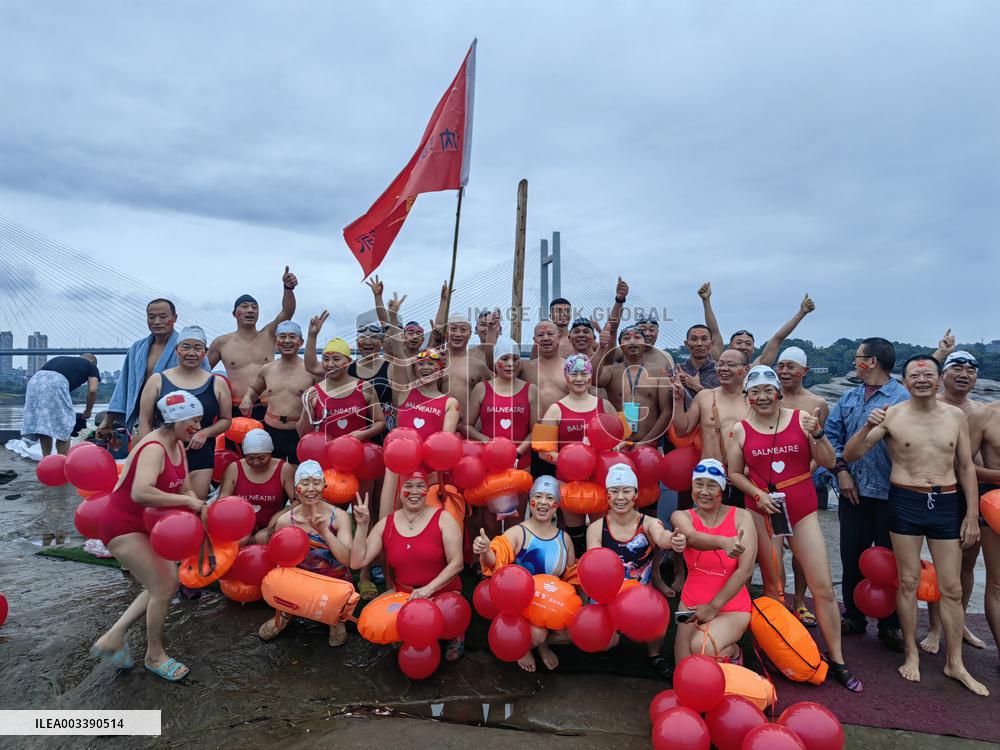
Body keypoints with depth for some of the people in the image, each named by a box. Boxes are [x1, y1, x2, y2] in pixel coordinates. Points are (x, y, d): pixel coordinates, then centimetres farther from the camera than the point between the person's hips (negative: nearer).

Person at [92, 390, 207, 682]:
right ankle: (154, 655, 15)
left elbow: (184, 489, 4)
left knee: (167, 584, 10)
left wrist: (198, 507, -16)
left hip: (148, 525, 10)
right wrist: (186, 501, -33)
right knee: (163, 589, -6)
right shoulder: (154, 448, -27)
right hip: (123, 526, -10)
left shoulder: (178, 446, 2)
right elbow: (140, 493, -42)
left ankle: (112, 638, 21)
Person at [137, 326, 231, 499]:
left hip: (200, 457, 1)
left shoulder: (217, 384, 7)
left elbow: (226, 420, 11)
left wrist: (205, 432, -7)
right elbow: (145, 422, 5)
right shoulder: (157, 380, 5)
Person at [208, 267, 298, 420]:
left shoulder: (268, 336, 9)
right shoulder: (222, 342, 8)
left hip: (267, 408, 1)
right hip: (236, 409, 0)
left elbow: (287, 312, -5)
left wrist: (288, 288, -21)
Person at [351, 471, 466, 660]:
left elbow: (456, 563, -12)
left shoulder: (443, 519, -8)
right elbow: (357, 562, -3)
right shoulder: (386, 524, 0)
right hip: (403, 595, 3)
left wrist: (429, 589, -23)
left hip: (442, 594, -3)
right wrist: (362, 525, -11)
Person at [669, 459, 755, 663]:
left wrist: (713, 607, -15)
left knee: (701, 647, -29)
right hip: (692, 604, 3)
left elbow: (745, 570, -14)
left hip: (732, 607, -3)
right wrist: (723, 542, -50)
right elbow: (693, 538, -28)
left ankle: (733, 652, 5)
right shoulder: (682, 516, -2)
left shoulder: (740, 516, -6)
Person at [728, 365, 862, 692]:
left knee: (824, 587, -1)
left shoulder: (801, 418, -1)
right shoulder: (741, 429, 1)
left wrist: (817, 434, -15)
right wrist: (757, 494, -9)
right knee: (772, 585, 10)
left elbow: (829, 462, 1)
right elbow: (734, 473, 6)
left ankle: (838, 661, 12)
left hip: (802, 509, 0)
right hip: (762, 511, 0)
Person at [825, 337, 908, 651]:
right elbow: (831, 434, 6)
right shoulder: (849, 398, 11)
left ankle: (890, 624, 22)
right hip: (853, 491, 5)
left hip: (890, 493, -5)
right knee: (852, 555, 11)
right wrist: (841, 470, -3)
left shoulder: (903, 397, -8)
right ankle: (853, 616, 27)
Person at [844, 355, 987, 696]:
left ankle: (955, 663, 22)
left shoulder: (956, 416, 4)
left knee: (952, 588, 9)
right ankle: (912, 653, 22)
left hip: (947, 503, 3)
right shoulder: (891, 416, -5)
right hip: (906, 502, -2)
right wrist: (867, 428, -26)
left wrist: (972, 514, 5)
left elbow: (966, 467, 9)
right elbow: (849, 455, -8)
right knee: (908, 581, 6)